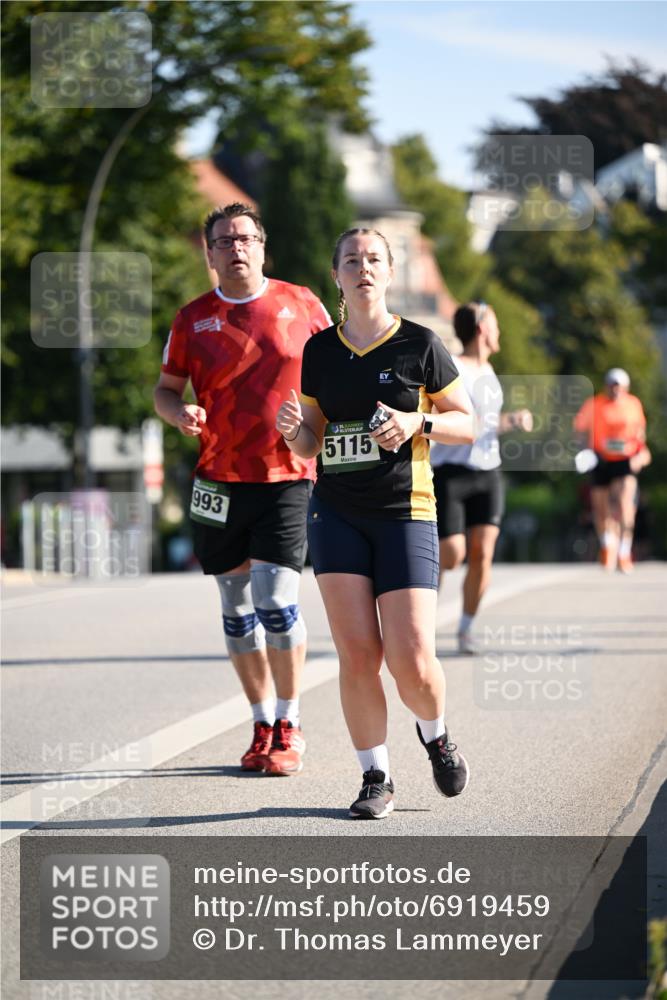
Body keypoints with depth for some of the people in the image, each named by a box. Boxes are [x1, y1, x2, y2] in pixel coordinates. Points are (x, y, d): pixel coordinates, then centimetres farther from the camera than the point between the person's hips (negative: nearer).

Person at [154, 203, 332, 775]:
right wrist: (180, 414, -8)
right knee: (236, 607, 7)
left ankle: (289, 727, 2)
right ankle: (262, 725, 20)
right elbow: (166, 387, 14)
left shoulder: (300, 304, 2)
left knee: (275, 599, -12)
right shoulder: (193, 318, 6)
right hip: (220, 481, 3)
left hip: (287, 476, -3)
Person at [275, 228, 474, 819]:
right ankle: (376, 778, 7)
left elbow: (466, 423, 4)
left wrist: (418, 423, -14)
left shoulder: (420, 345, -1)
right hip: (337, 513, 3)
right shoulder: (320, 351, 8)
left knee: (412, 660, -10)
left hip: (405, 511, -2)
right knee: (357, 653, -7)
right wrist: (292, 430, -9)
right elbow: (309, 443, 14)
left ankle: (436, 735, 23)